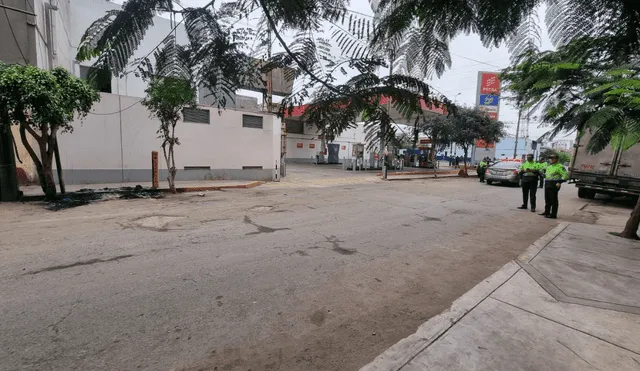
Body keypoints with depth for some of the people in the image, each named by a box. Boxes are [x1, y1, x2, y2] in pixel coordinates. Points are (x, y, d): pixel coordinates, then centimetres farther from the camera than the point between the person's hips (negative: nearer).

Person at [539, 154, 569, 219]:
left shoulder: (559, 166, -8)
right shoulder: (548, 166, 18)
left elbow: (566, 175, -15)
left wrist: (560, 182, -18)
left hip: (554, 185, -8)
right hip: (547, 184, 8)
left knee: (553, 200, -4)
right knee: (547, 199, 15)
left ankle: (553, 214, 1)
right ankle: (547, 212, 25)